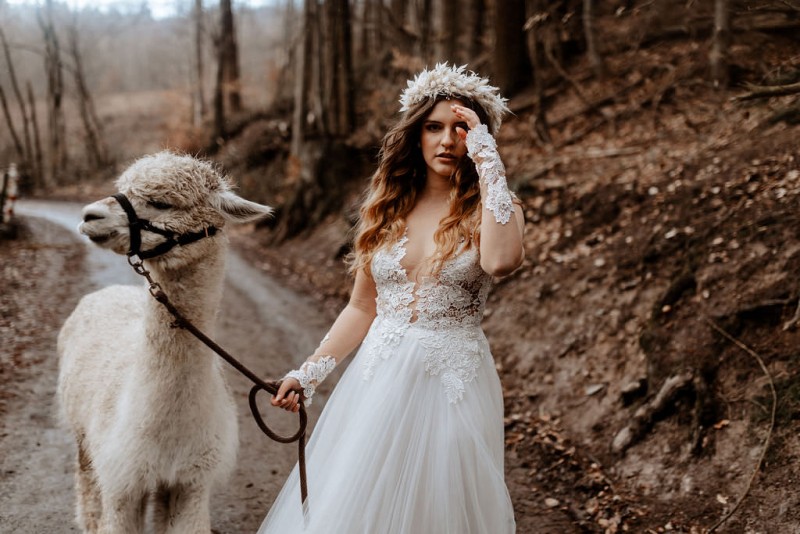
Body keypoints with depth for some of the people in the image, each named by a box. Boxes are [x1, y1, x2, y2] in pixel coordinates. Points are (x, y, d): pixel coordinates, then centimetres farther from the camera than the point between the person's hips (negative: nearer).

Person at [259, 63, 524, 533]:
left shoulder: (490, 209, -4)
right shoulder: (388, 209, 6)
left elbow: (502, 260, -29)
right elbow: (362, 308, 11)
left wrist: (487, 159, -22)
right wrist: (310, 373, 4)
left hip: (451, 385, -3)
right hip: (377, 383, 4)